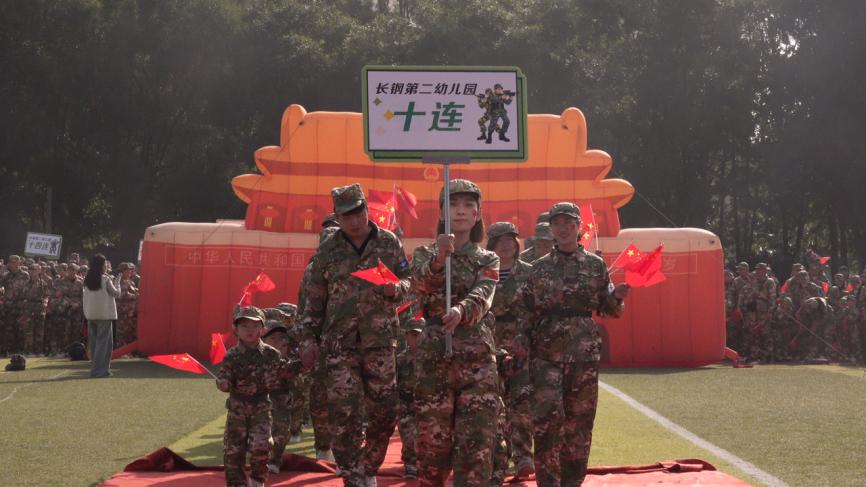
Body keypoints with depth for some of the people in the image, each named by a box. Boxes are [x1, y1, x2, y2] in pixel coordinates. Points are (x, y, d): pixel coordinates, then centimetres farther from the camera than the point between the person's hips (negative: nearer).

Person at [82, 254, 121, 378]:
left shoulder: (87, 280, 4)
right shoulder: (105, 279, -12)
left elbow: (84, 297, 9)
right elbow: (116, 294, -4)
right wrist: (117, 282, 8)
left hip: (90, 315, 6)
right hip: (104, 314, -6)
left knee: (94, 342, 14)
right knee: (104, 342, -1)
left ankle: (94, 368, 19)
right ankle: (100, 369, -6)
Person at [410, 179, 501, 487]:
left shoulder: (488, 261, 10)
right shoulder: (425, 254, 8)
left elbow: (482, 297, -12)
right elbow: (419, 285, -15)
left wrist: (460, 311, -35)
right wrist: (438, 260, -37)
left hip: (478, 359, 0)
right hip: (434, 356, 0)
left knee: (476, 445, -6)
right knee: (431, 442, 1)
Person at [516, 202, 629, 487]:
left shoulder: (596, 265, 8)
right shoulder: (539, 268, 8)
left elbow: (607, 309, 11)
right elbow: (524, 309, 11)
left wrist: (617, 296, -10)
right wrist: (521, 338, -2)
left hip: (584, 352, 1)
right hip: (546, 352, -1)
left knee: (579, 421, 5)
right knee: (548, 417, -11)